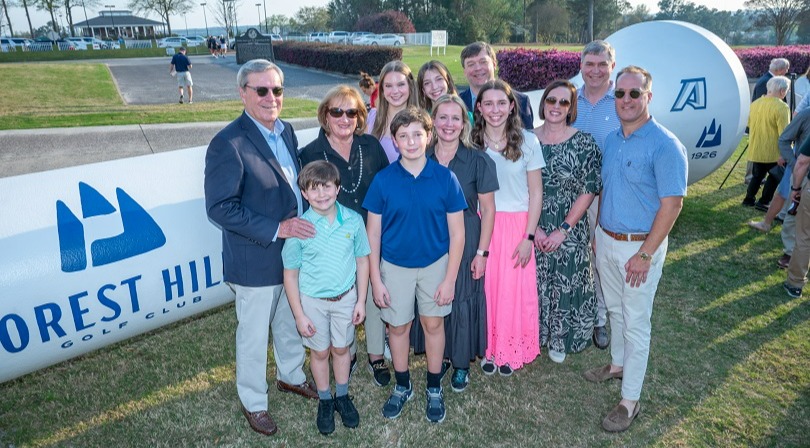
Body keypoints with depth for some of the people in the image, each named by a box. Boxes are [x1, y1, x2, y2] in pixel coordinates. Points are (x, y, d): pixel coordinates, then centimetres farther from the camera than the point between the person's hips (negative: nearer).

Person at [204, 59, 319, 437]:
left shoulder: (286, 130, 2)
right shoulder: (228, 143, -21)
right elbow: (220, 208, -23)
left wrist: (305, 222, 1)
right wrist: (276, 229, -26)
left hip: (294, 252, 7)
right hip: (256, 261, -7)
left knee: (291, 323, 25)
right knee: (254, 335, 13)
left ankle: (291, 375, 50)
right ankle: (253, 401, 36)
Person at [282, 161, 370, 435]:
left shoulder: (353, 220, -12)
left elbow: (362, 260, -1)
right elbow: (290, 274, -9)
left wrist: (361, 301, 0)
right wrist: (299, 314, -8)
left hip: (346, 298, 1)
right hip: (313, 301, -1)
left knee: (341, 349, 18)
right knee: (320, 352, 16)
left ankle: (342, 397, 41)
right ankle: (325, 400, 39)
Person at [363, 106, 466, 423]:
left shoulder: (445, 178, -13)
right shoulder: (383, 180, -12)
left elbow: (456, 233, -8)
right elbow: (373, 233, -6)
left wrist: (450, 279, -10)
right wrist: (376, 280, -6)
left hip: (435, 263, 0)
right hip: (395, 266, 1)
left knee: (433, 324, 13)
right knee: (398, 326, 14)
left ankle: (434, 388, 35)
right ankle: (402, 386, 37)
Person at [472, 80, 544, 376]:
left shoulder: (527, 141, -4)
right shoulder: (471, 142, -1)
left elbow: (535, 192, -2)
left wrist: (529, 237, -7)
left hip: (516, 226, -1)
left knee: (514, 289, 6)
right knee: (484, 288, 7)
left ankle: (511, 350, 28)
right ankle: (488, 348, 28)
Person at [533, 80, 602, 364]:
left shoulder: (584, 143, -6)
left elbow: (588, 191, -8)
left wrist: (563, 230, -13)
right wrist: (534, 228, -9)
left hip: (569, 231, -1)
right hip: (532, 230, 2)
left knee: (565, 284, 9)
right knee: (534, 283, 11)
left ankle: (560, 340, 32)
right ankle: (534, 336, 33)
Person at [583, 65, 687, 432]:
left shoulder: (664, 145, -16)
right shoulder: (611, 140, 6)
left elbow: (672, 203, -18)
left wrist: (645, 254, -19)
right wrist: (599, 233, 12)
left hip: (639, 246, -6)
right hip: (606, 240, 7)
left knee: (635, 323, 3)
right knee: (615, 309, 21)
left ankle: (630, 400, 16)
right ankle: (618, 364, 43)